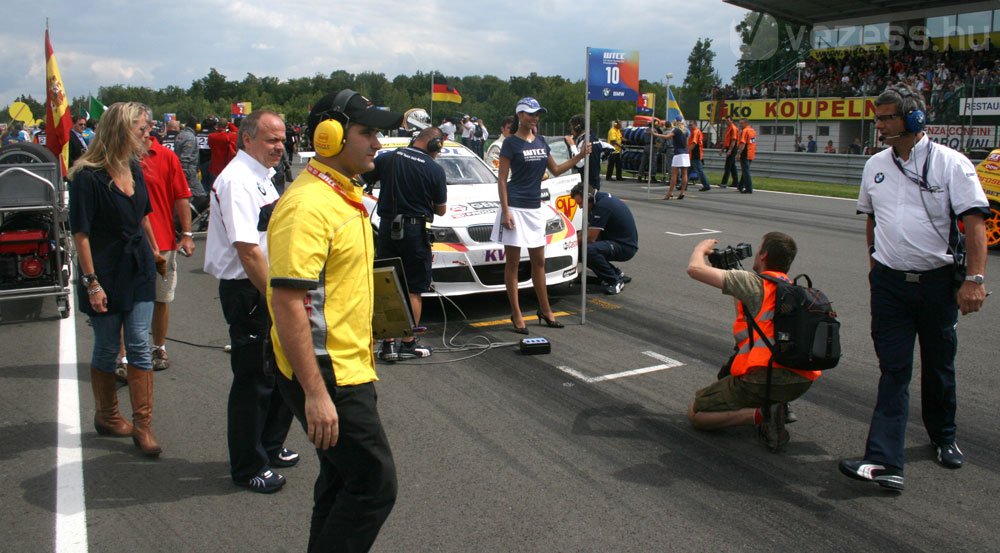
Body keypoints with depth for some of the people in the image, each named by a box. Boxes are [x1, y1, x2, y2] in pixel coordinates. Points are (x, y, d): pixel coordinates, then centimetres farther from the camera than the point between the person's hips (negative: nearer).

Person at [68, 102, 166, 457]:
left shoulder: (134, 168, 5)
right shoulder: (88, 176, -15)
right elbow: (80, 234, -15)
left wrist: (154, 252, 22)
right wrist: (91, 283, -17)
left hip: (138, 269, 6)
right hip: (106, 273, -5)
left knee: (139, 346, 3)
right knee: (106, 348, 9)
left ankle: (142, 425, 8)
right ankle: (106, 417, 29)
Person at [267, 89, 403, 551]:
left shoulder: (345, 194, 12)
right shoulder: (308, 205, -20)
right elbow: (288, 303, -25)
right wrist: (315, 392, -27)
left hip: (347, 369, 10)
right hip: (325, 376, -10)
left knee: (343, 481, 19)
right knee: (375, 484, -3)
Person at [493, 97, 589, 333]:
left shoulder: (540, 141, 11)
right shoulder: (511, 143, -8)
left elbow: (555, 170, 18)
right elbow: (502, 179, -10)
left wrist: (579, 156, 6)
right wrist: (505, 211, -17)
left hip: (535, 207, 7)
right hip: (515, 207, -6)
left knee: (539, 262, 13)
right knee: (513, 263, 2)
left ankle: (545, 310, 24)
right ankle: (516, 315, 8)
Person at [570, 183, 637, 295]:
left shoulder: (602, 205, -23)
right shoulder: (599, 199, 7)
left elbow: (590, 237, -22)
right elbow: (587, 229, 14)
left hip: (625, 246, -10)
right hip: (615, 241, 10)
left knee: (589, 250, -31)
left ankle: (614, 281, -12)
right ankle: (617, 274, 14)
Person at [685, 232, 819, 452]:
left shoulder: (754, 282, -1)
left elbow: (694, 269, -4)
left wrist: (701, 248, 16)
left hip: (763, 379, -7)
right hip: (802, 382, 7)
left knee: (694, 413, 8)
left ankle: (760, 415, -11)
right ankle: (778, 405, 14)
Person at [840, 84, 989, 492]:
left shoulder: (951, 163, -7)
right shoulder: (875, 166, 8)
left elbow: (974, 221, -12)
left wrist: (975, 278, -20)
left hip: (938, 281, -2)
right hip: (889, 282, 3)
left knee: (939, 366, 14)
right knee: (894, 371, -3)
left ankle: (943, 438, 38)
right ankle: (884, 462, -9)